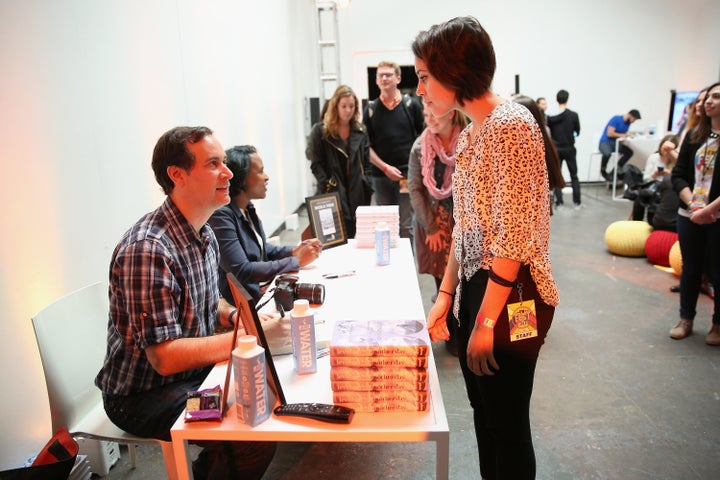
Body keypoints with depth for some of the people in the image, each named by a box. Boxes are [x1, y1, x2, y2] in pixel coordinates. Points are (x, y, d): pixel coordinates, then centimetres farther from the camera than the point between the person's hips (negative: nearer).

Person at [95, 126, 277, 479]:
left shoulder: (204, 234, 2)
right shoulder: (146, 249, -26)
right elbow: (165, 357, -26)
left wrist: (234, 316, -4)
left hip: (196, 372, 8)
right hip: (142, 394, -8)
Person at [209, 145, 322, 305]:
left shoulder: (247, 208, 7)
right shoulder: (221, 215, -20)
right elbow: (241, 271, -24)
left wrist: (293, 251, 1)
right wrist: (296, 261, -18)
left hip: (263, 288, 8)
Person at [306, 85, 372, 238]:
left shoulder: (360, 130, 12)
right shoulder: (320, 130, 0)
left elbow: (366, 162, 11)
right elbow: (316, 164, -3)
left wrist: (367, 187, 3)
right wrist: (327, 185, -12)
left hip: (357, 193, 4)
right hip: (333, 192, -3)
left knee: (354, 235, 5)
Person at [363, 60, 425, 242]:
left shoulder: (411, 105, 4)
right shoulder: (371, 109, 8)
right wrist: (385, 167, -7)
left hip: (407, 175, -2)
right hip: (381, 175, 2)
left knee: (406, 226, -1)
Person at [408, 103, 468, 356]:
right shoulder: (420, 147, 1)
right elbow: (415, 189, -1)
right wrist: (430, 227, -6)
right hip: (433, 224, 1)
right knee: (443, 281, 6)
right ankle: (451, 335, 21)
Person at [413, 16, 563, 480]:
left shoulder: (511, 125, -16)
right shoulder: (470, 132, 11)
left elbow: (514, 235, -20)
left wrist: (487, 320, -17)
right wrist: (446, 294, 12)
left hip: (510, 296, -8)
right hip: (476, 286, 8)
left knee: (508, 424, 8)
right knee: (484, 414, 20)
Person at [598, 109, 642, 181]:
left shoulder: (628, 123, 10)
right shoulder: (616, 119, -14)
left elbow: (623, 135, 16)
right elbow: (609, 134, -22)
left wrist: (627, 135, -4)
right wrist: (622, 135, -19)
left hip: (615, 143, 8)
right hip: (605, 142, -8)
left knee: (629, 152, -12)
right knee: (607, 153, -39)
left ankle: (613, 172, -9)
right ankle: (602, 171, -9)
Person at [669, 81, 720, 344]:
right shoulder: (694, 136, 6)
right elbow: (678, 175, 4)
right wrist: (693, 204, -9)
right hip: (689, 215, 4)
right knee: (690, 269, 13)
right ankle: (686, 319, 27)